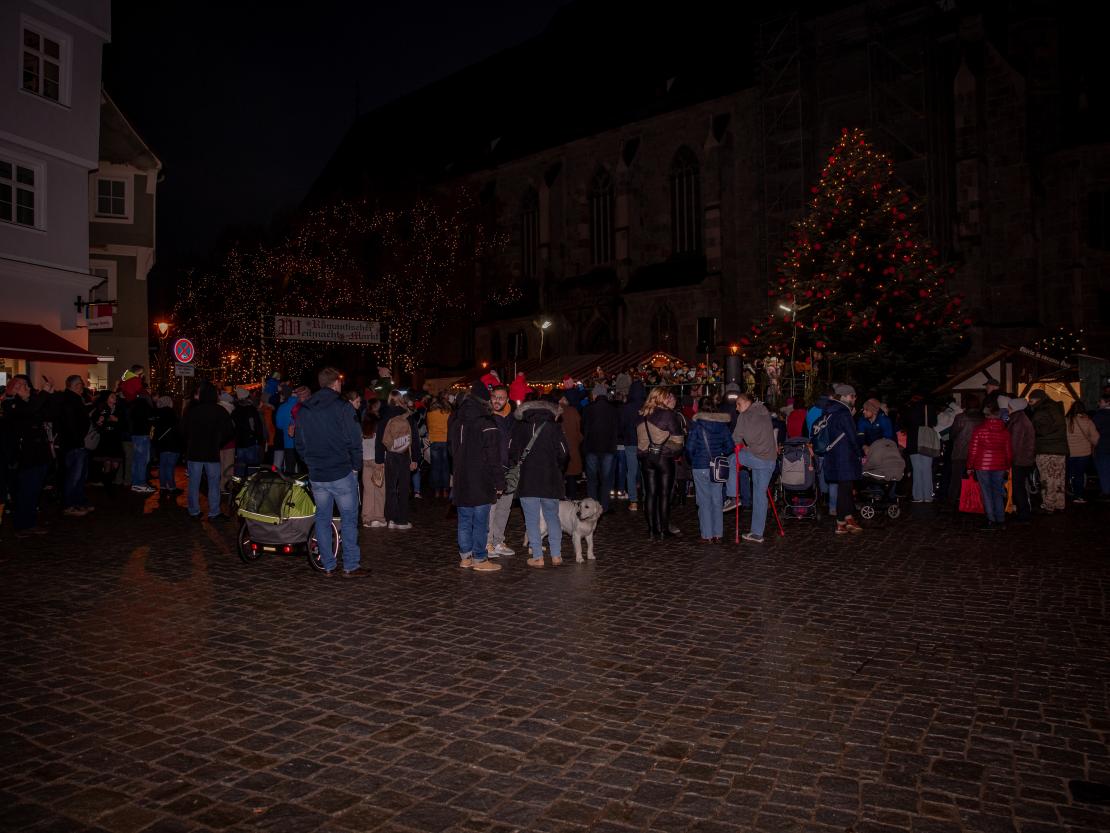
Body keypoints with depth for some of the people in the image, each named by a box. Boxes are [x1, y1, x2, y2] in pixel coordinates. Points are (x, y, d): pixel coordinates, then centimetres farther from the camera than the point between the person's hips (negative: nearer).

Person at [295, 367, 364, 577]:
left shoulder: (303, 410, 8)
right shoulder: (341, 407, -11)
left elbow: (300, 444, 12)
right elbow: (354, 441, -13)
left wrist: (312, 464, 17)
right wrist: (356, 466, -1)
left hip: (316, 475, 5)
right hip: (342, 473, -5)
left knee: (322, 519, 13)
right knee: (349, 520, 3)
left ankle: (328, 566, 18)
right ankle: (351, 566, 4)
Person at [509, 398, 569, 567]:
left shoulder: (519, 426, 1)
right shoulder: (554, 427, -1)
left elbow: (511, 452, -1)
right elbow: (564, 455, -3)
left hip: (526, 481, -1)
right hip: (550, 481, 1)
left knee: (532, 520, 5)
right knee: (552, 517, 14)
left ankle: (538, 557, 5)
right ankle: (556, 555, 12)